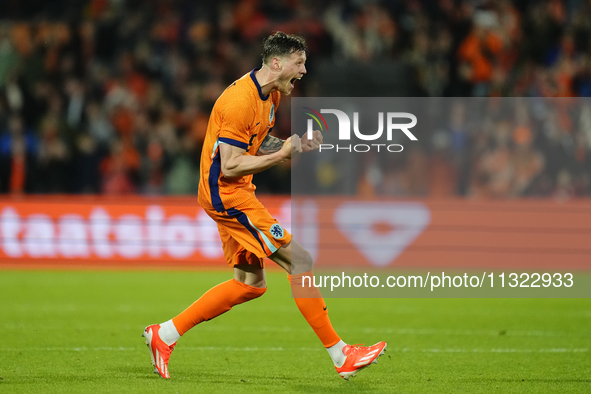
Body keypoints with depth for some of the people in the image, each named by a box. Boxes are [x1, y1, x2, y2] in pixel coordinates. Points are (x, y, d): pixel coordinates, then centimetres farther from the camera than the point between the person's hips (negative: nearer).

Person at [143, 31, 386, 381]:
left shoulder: (272, 95, 11)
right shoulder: (240, 100, -21)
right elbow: (230, 166, -23)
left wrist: (297, 146, 5)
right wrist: (282, 154, -20)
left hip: (237, 193, 11)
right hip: (225, 192, -11)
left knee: (251, 283, 13)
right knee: (300, 261, -12)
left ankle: (165, 334, 18)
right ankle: (341, 356, -8)